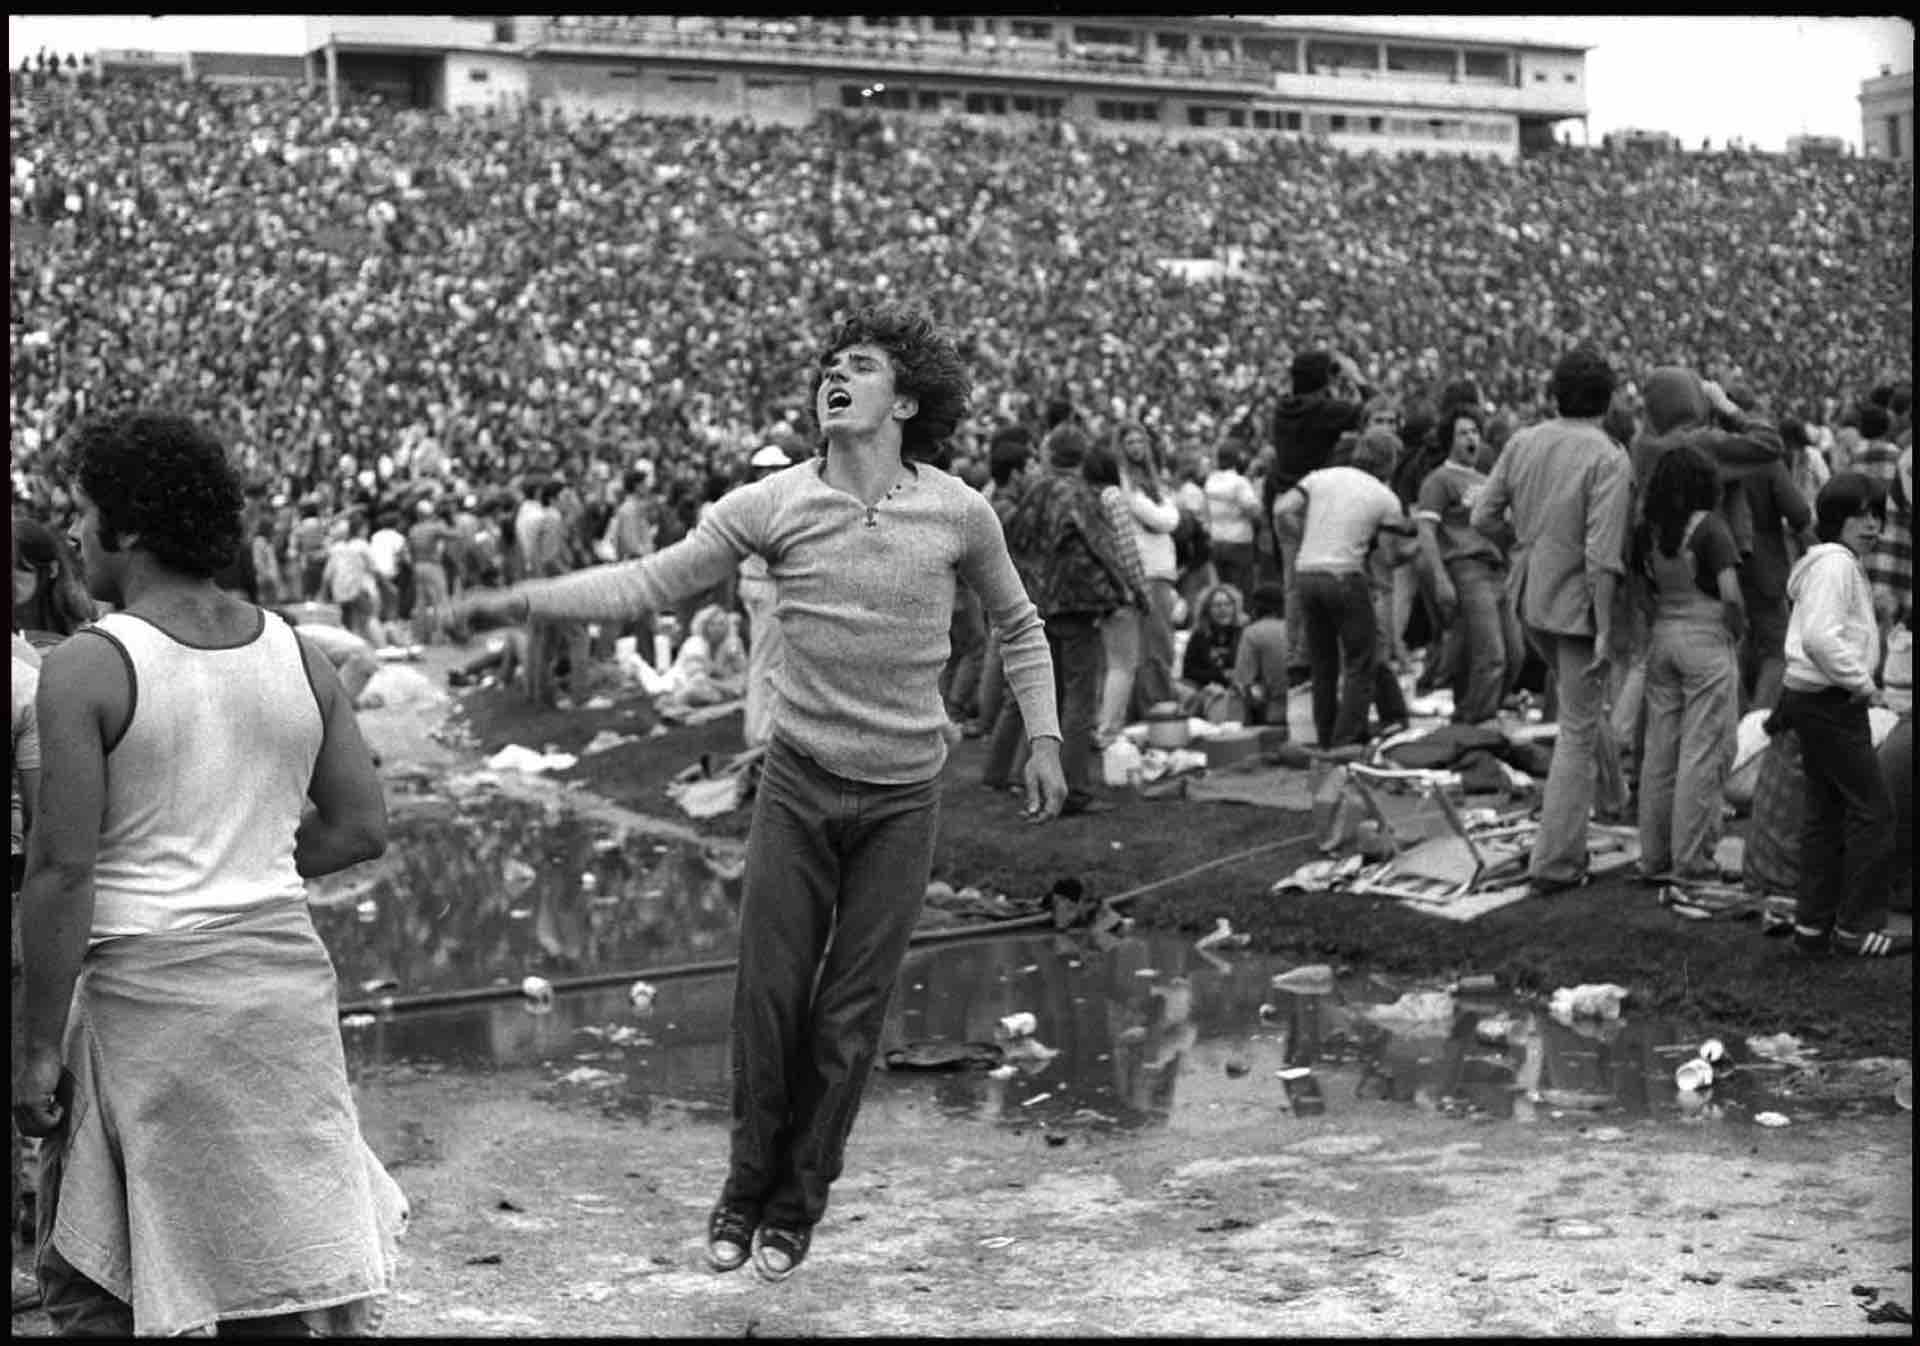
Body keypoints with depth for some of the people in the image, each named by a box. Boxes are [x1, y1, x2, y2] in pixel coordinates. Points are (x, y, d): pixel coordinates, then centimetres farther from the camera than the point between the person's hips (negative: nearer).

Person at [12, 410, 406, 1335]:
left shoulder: (86, 669, -11)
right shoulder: (297, 657, 5)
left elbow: (63, 871, -14)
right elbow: (362, 828, 7)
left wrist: (40, 1048, -9)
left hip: (143, 989, -5)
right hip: (285, 977, 5)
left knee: (89, 1287, 9)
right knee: (281, 1263, 15)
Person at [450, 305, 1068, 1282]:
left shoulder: (958, 512, -4)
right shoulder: (772, 505, -5)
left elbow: (1017, 625, 12)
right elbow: (647, 583, -6)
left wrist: (1043, 739, 7)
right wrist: (522, 600, -15)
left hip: (903, 797, 0)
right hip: (798, 780, 0)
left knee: (849, 1017, 4)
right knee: (768, 996, 2)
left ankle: (798, 1204, 22)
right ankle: (746, 1185, 24)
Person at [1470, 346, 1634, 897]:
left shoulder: (1522, 443, -2)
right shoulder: (1609, 461, -19)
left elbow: (1482, 517, 2)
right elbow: (1603, 556, -24)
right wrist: (1605, 630, -19)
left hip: (1528, 598, 6)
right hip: (1578, 605, -6)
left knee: (1574, 708, 29)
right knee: (1578, 732, 3)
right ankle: (1553, 863, 5)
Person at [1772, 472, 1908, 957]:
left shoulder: (1845, 564, 18)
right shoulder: (1834, 563, -16)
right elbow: (1820, 637, -27)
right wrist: (1864, 683, -19)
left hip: (1813, 698, 11)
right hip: (1829, 702, -11)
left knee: (1825, 812, 12)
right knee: (1873, 810, -6)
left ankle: (1812, 925, 16)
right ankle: (1856, 929, -2)